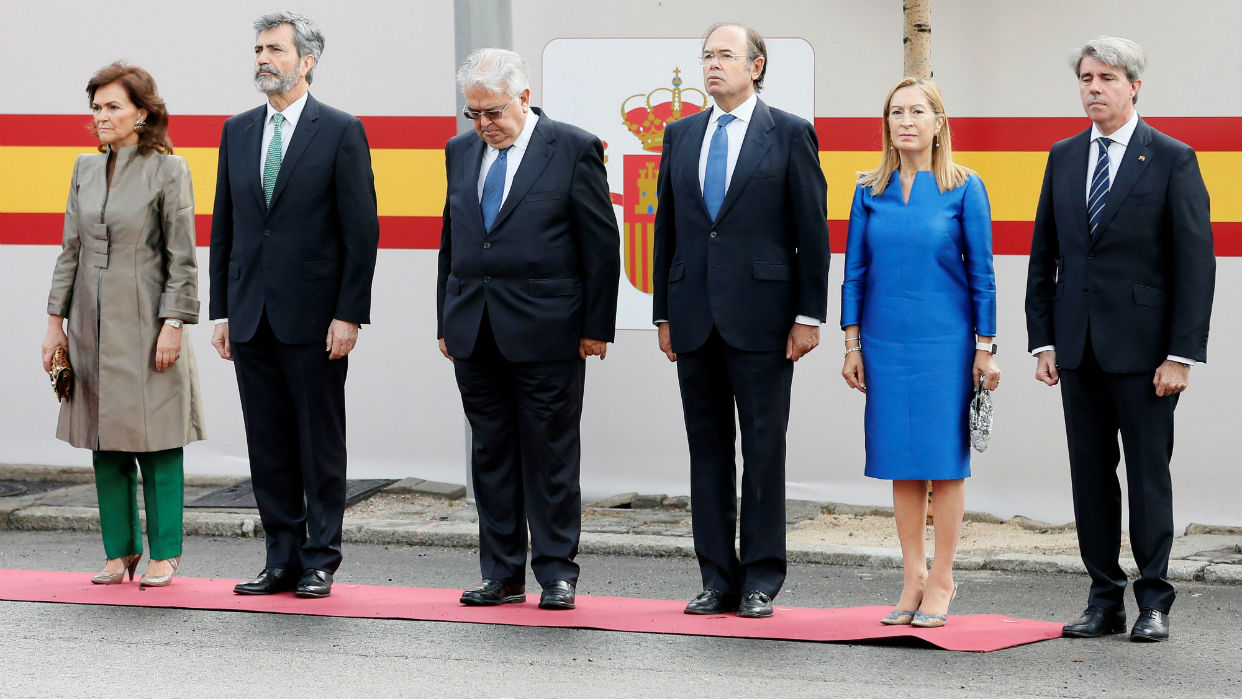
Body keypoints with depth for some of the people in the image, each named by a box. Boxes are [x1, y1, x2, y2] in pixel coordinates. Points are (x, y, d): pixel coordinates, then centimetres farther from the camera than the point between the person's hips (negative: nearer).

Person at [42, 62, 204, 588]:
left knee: (156, 441, 0)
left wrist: (173, 325, -13)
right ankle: (120, 549, 17)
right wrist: (56, 319, 8)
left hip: (145, 323, -5)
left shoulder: (168, 170, -5)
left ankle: (164, 554, 8)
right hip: (93, 326, 5)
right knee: (105, 445, 8)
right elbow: (70, 249, 12)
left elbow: (181, 257, -7)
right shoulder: (86, 170, 10)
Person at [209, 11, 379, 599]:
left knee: (320, 446, 2)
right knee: (268, 446, 8)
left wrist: (350, 314, -12)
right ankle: (282, 559, 15)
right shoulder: (238, 131, 12)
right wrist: (221, 312, 9)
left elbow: (362, 230, -6)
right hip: (251, 318, 5)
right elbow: (223, 227, 14)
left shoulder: (341, 132, -4)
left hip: (313, 318, -5)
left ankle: (320, 562, 9)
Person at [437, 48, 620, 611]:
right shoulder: (461, 152, 12)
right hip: (474, 333, 5)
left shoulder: (574, 150, -4)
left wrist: (596, 327, -6)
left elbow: (601, 244, -4)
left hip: (545, 333, -5)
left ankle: (556, 574, 7)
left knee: (550, 456, 0)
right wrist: (446, 323, 14)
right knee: (490, 454, 8)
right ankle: (502, 575, 14)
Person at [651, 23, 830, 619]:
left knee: (764, 449, 0)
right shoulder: (681, 135, 13)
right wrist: (663, 312, 10)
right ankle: (717, 580, 13)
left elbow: (812, 231, -2)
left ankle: (761, 582, 6)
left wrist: (809, 316, -8)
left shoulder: (789, 135, 0)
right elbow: (666, 228, 15)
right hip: (695, 318, 4)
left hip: (761, 317, -4)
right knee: (707, 450, 7)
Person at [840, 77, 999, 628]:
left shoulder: (963, 188, -1)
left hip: (945, 343, -3)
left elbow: (981, 273, 0)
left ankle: (941, 581, 8)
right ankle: (913, 577, 15)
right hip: (886, 344, 3)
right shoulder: (870, 190, 6)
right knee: (900, 460, 6)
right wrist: (851, 344, 5)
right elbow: (855, 269, 9)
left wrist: (985, 348, -3)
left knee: (944, 459, 0)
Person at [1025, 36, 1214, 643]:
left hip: (1142, 350, -4)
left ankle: (1153, 602, 8)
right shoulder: (1063, 158, 12)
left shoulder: (1173, 160, -3)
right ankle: (1105, 601, 13)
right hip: (1078, 348, 5)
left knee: (1149, 476, 0)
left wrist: (1182, 355, -12)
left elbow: (1196, 263, -6)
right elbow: (1043, 256, 14)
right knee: (1090, 476, 6)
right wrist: (1042, 341, 6)